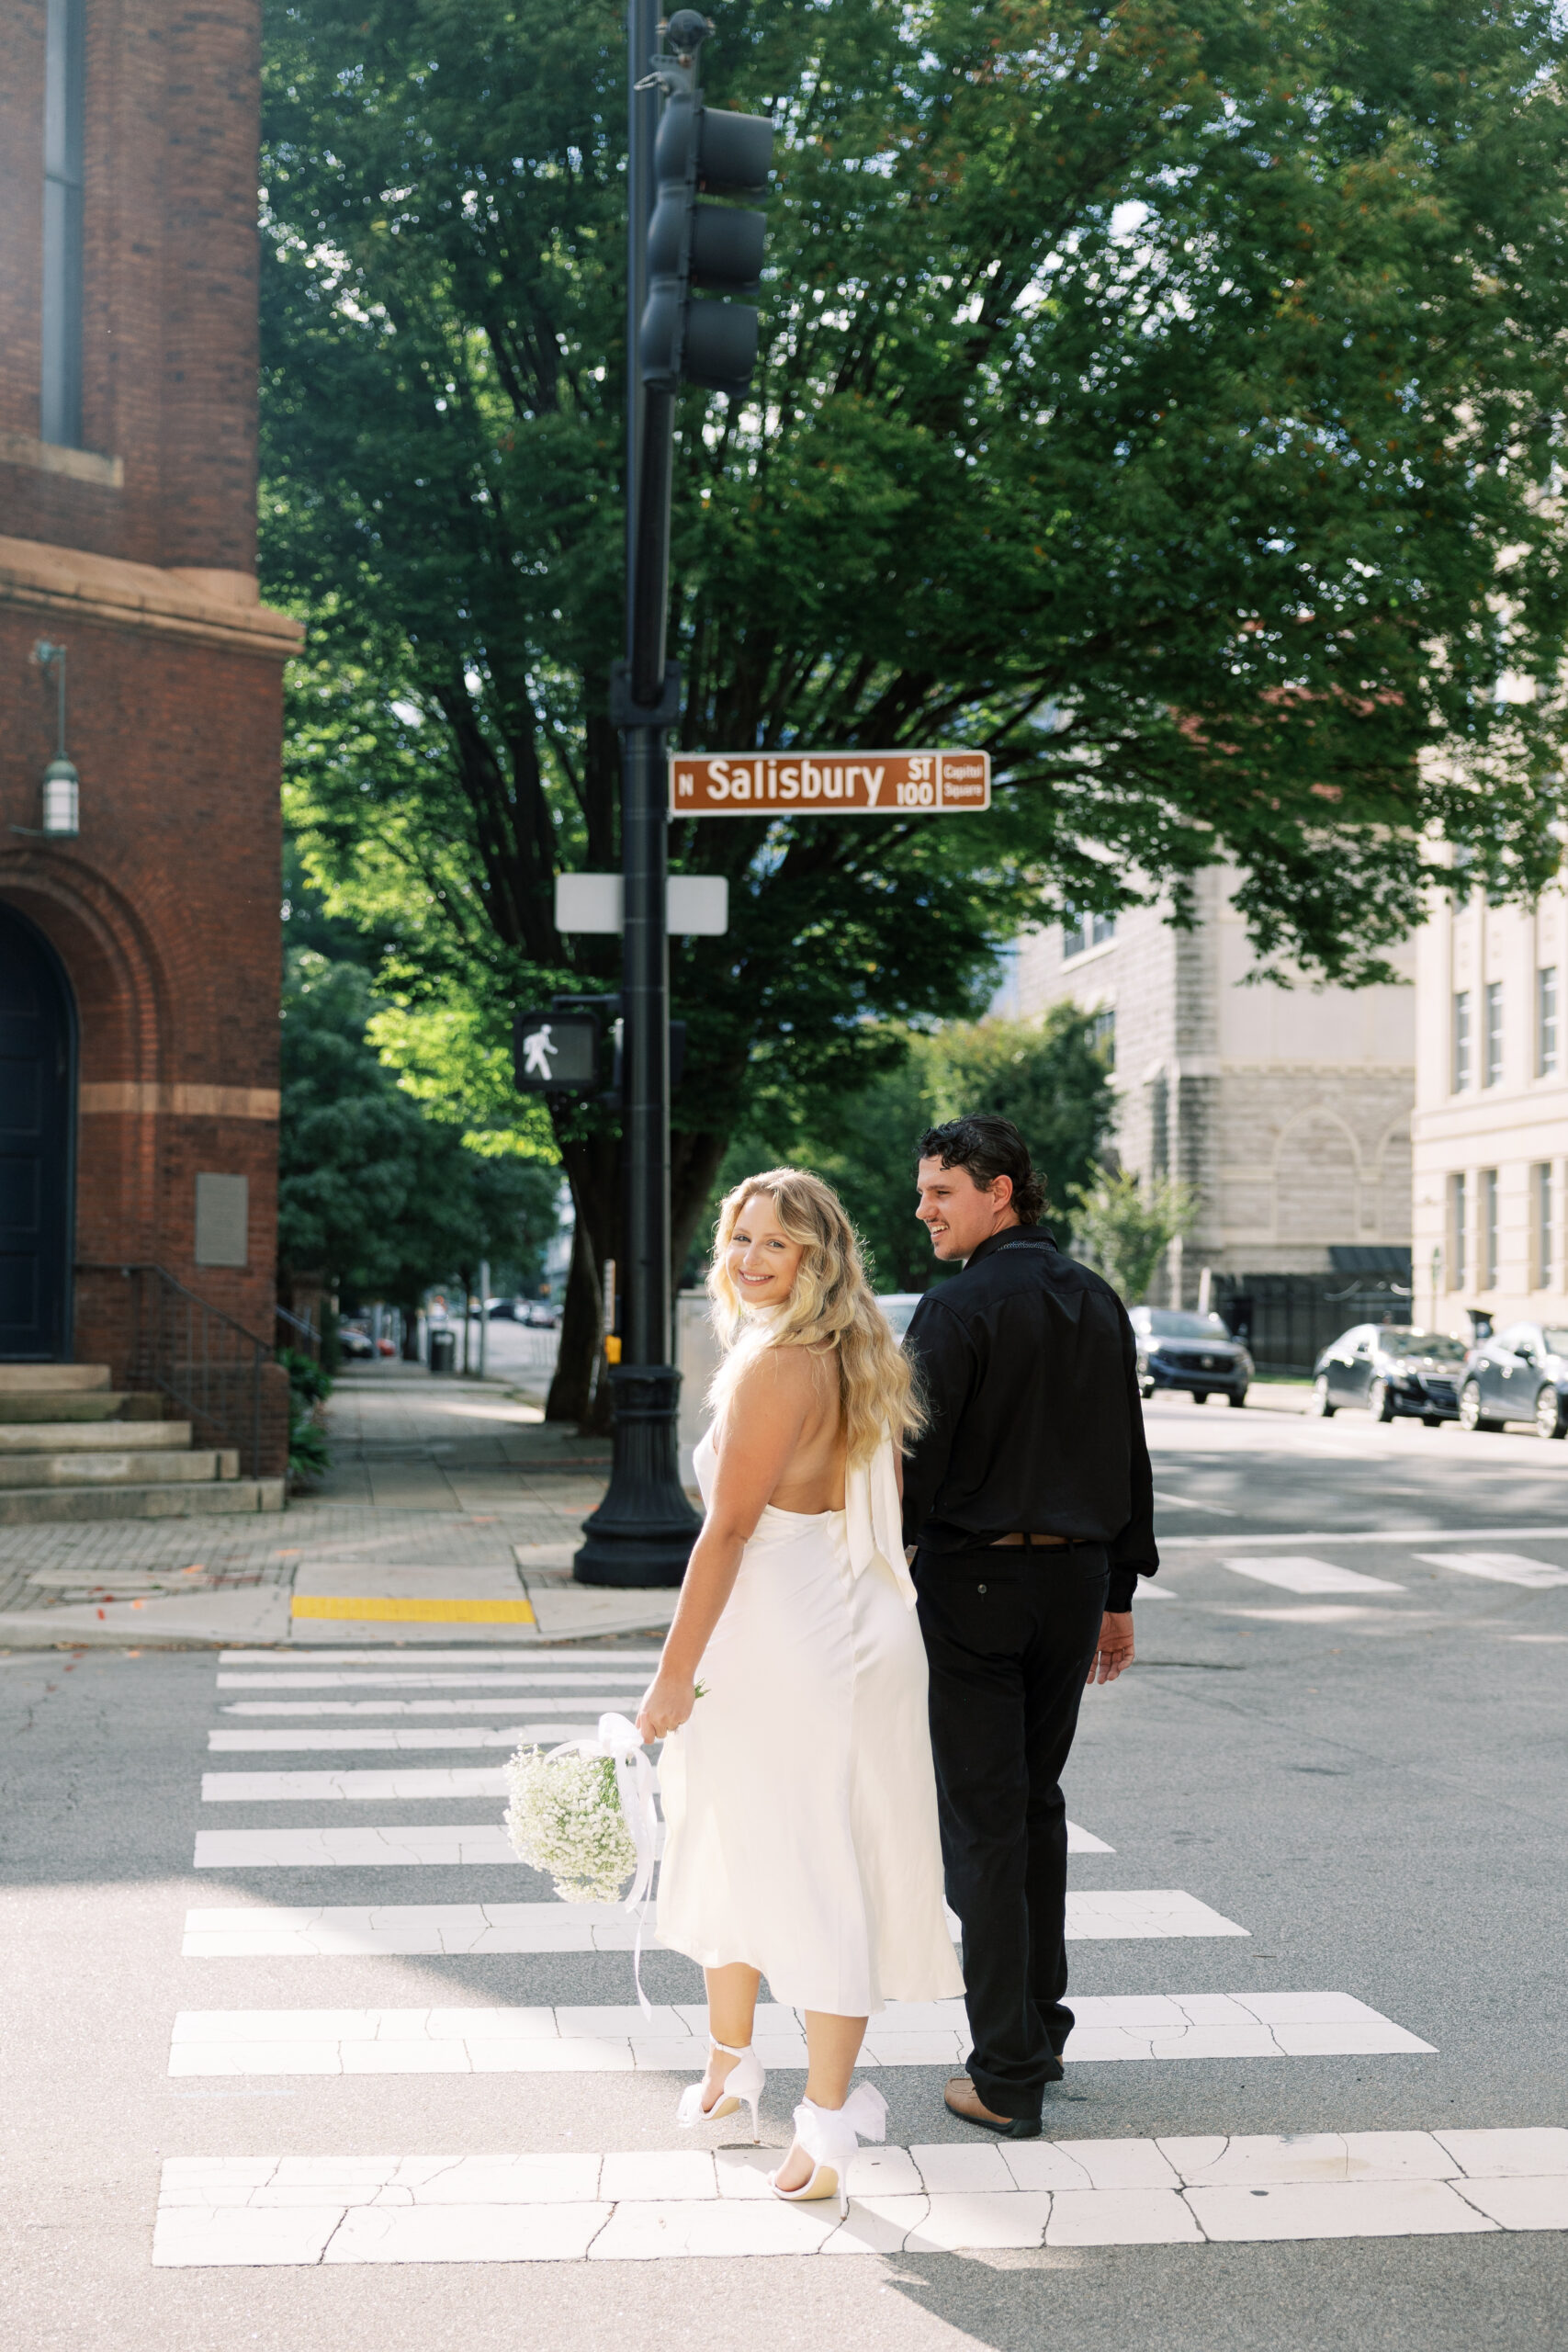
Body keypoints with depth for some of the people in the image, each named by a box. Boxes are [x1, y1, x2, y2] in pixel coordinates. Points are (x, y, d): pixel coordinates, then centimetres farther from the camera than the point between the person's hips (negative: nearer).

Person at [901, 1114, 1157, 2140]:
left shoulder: (959, 1307, -13)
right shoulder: (1099, 1304, 9)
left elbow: (910, 1461, -18)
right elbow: (1130, 1458, 13)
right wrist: (1119, 1595, 19)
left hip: (973, 1578, -6)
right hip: (1074, 1578, 7)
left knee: (983, 1822, -1)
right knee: (1038, 1803, 20)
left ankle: (1008, 2079, 1)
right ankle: (1043, 2026, 27)